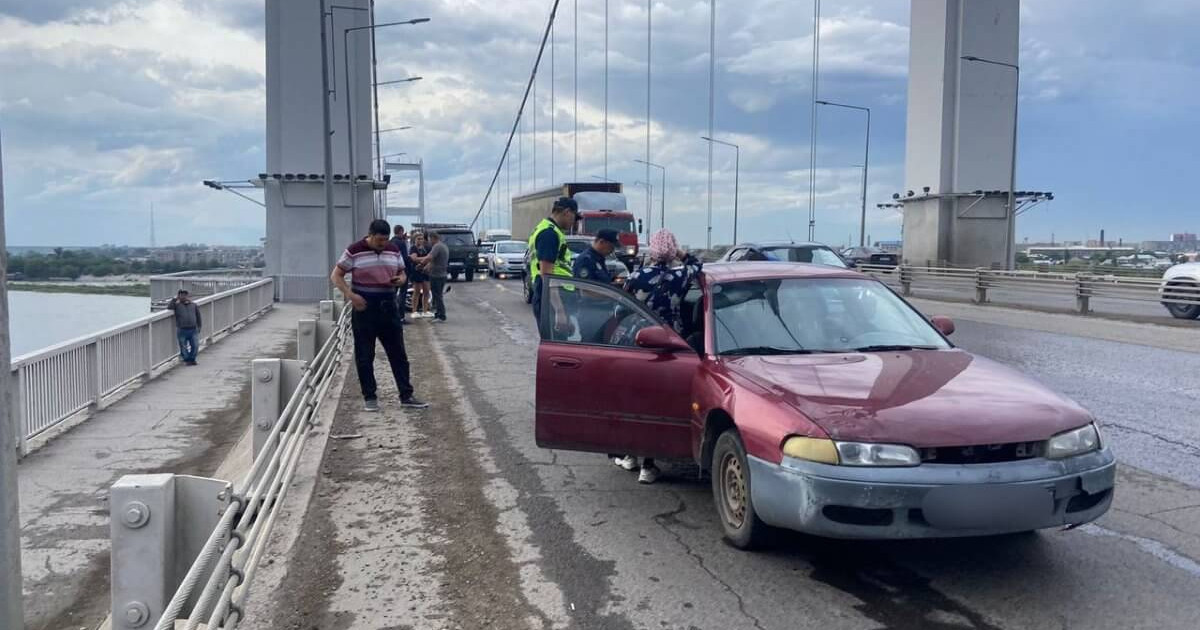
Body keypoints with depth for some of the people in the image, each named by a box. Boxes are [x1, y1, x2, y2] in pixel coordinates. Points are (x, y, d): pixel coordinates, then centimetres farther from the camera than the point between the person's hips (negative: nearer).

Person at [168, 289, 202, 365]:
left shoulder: (194, 305, 12)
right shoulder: (177, 305, 6)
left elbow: (198, 316, 16)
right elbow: (169, 307, -11)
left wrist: (199, 327, 11)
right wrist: (175, 298, -8)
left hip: (193, 330, 2)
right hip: (182, 330, -2)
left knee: (195, 346, 0)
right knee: (184, 347, 4)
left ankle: (192, 359, 19)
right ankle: (186, 360, 23)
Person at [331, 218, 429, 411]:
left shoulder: (394, 250, 6)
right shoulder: (354, 251, -7)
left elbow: (402, 273, 17)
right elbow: (336, 275, -3)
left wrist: (401, 279, -8)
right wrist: (350, 295, -17)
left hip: (388, 308, 4)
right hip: (364, 308, -4)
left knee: (398, 354, 5)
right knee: (365, 356, 3)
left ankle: (406, 396, 11)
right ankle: (369, 397, 15)